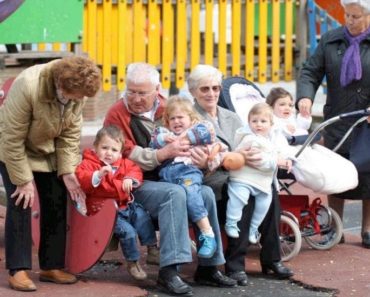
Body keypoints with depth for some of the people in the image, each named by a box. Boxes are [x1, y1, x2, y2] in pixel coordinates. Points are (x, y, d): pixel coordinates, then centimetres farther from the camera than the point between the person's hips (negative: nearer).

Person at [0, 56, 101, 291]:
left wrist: (67, 171, -16)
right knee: (21, 203, -14)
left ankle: (51, 266, 11)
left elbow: (70, 135, -7)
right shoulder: (28, 86, -37)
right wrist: (23, 180, -25)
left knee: (56, 205, 1)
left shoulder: (77, 92, -20)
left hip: (48, 152, 5)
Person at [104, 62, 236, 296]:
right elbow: (126, 156, -16)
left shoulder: (167, 109, 9)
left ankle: (208, 267, -7)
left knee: (206, 193, -17)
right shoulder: (118, 114, -7)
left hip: (169, 178, 6)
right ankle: (169, 271, -36)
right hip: (136, 184, -6)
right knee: (175, 194, -32)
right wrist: (163, 153, -28)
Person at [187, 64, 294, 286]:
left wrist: (256, 156, -16)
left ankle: (271, 258, -18)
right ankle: (235, 264, -28)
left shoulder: (232, 119, 22)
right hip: (208, 182, -5)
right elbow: (201, 160, -14)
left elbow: (250, 149, 10)